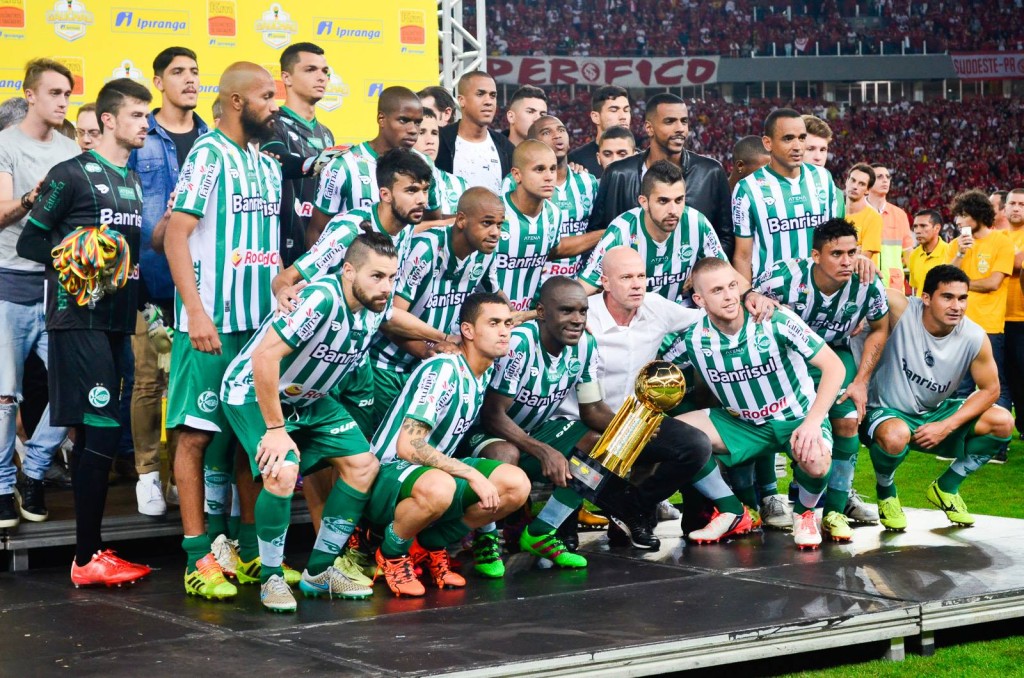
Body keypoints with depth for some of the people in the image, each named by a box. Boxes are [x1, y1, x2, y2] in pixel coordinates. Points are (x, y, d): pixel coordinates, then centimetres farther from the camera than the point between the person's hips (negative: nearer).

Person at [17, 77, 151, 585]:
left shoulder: (135, 181, 17)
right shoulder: (72, 174, -4)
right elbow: (30, 241, -4)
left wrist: (131, 268, 7)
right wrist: (82, 258, -15)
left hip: (116, 318, 7)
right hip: (78, 318, -7)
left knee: (96, 432, 9)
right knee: (102, 429, -13)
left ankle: (92, 549, 14)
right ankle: (87, 559, -9)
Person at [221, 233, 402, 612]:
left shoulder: (380, 307, -10)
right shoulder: (321, 299, -34)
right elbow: (264, 357, -35)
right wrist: (275, 429, -30)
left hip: (309, 399, 8)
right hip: (253, 393, -8)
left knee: (364, 465, -2)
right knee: (283, 472, -29)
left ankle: (319, 571, 11)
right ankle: (271, 578, -9)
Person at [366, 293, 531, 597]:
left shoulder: (487, 371, 5)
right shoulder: (443, 370, -20)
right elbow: (408, 446, -27)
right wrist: (472, 475, -28)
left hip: (436, 467, 8)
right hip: (388, 473, -8)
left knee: (516, 485, -12)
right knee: (439, 488, -42)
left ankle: (430, 545, 5)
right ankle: (391, 554, -10)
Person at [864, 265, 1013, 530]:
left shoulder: (975, 338, -15)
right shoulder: (900, 310, -24)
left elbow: (990, 389, -6)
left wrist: (947, 426, -17)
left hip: (935, 413, 5)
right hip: (886, 412, -4)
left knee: (1002, 422, -15)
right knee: (896, 436, -40)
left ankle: (946, 487, 9)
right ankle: (886, 492, -2)